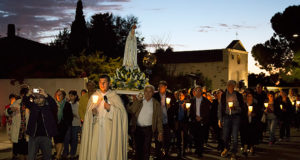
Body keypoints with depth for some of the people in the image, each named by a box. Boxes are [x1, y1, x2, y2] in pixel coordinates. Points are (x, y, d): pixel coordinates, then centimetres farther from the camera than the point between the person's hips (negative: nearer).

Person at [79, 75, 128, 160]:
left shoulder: (115, 97, 3)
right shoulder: (94, 96, 12)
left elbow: (122, 112, -4)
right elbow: (88, 113, 13)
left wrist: (111, 108, -16)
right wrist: (92, 112, -8)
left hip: (110, 130, -2)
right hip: (96, 130, 2)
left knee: (109, 150, -4)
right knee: (95, 150, -2)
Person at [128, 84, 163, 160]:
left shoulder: (156, 104, 3)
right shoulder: (138, 102, 7)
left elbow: (159, 119, 2)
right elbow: (129, 110, 2)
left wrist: (160, 132, -3)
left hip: (148, 129, -2)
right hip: (138, 128, 2)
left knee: (146, 150, -1)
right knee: (138, 149, 8)